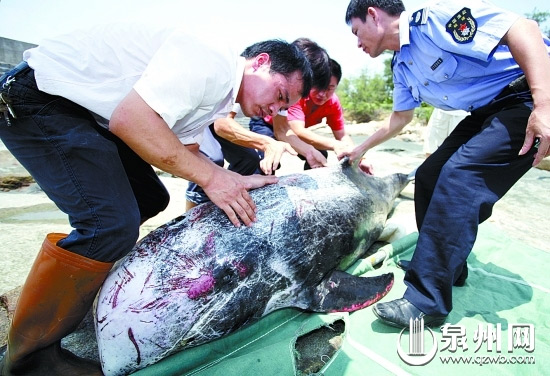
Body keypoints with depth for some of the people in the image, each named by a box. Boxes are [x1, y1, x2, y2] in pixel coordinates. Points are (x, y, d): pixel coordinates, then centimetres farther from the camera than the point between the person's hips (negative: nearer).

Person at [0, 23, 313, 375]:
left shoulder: (219, 90, 9)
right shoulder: (212, 60, -21)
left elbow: (182, 150, 6)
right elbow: (129, 119, -30)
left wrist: (235, 181, -5)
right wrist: (211, 176, -25)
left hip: (86, 112, 10)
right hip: (37, 98, -9)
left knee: (150, 199, 11)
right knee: (112, 223, -20)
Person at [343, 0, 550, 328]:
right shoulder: (402, 66, 11)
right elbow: (399, 118, 22)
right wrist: (362, 149, 27)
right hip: (486, 113, 9)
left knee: (459, 176, -24)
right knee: (429, 176, 2)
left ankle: (427, 303, -19)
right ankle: (446, 265, 17)